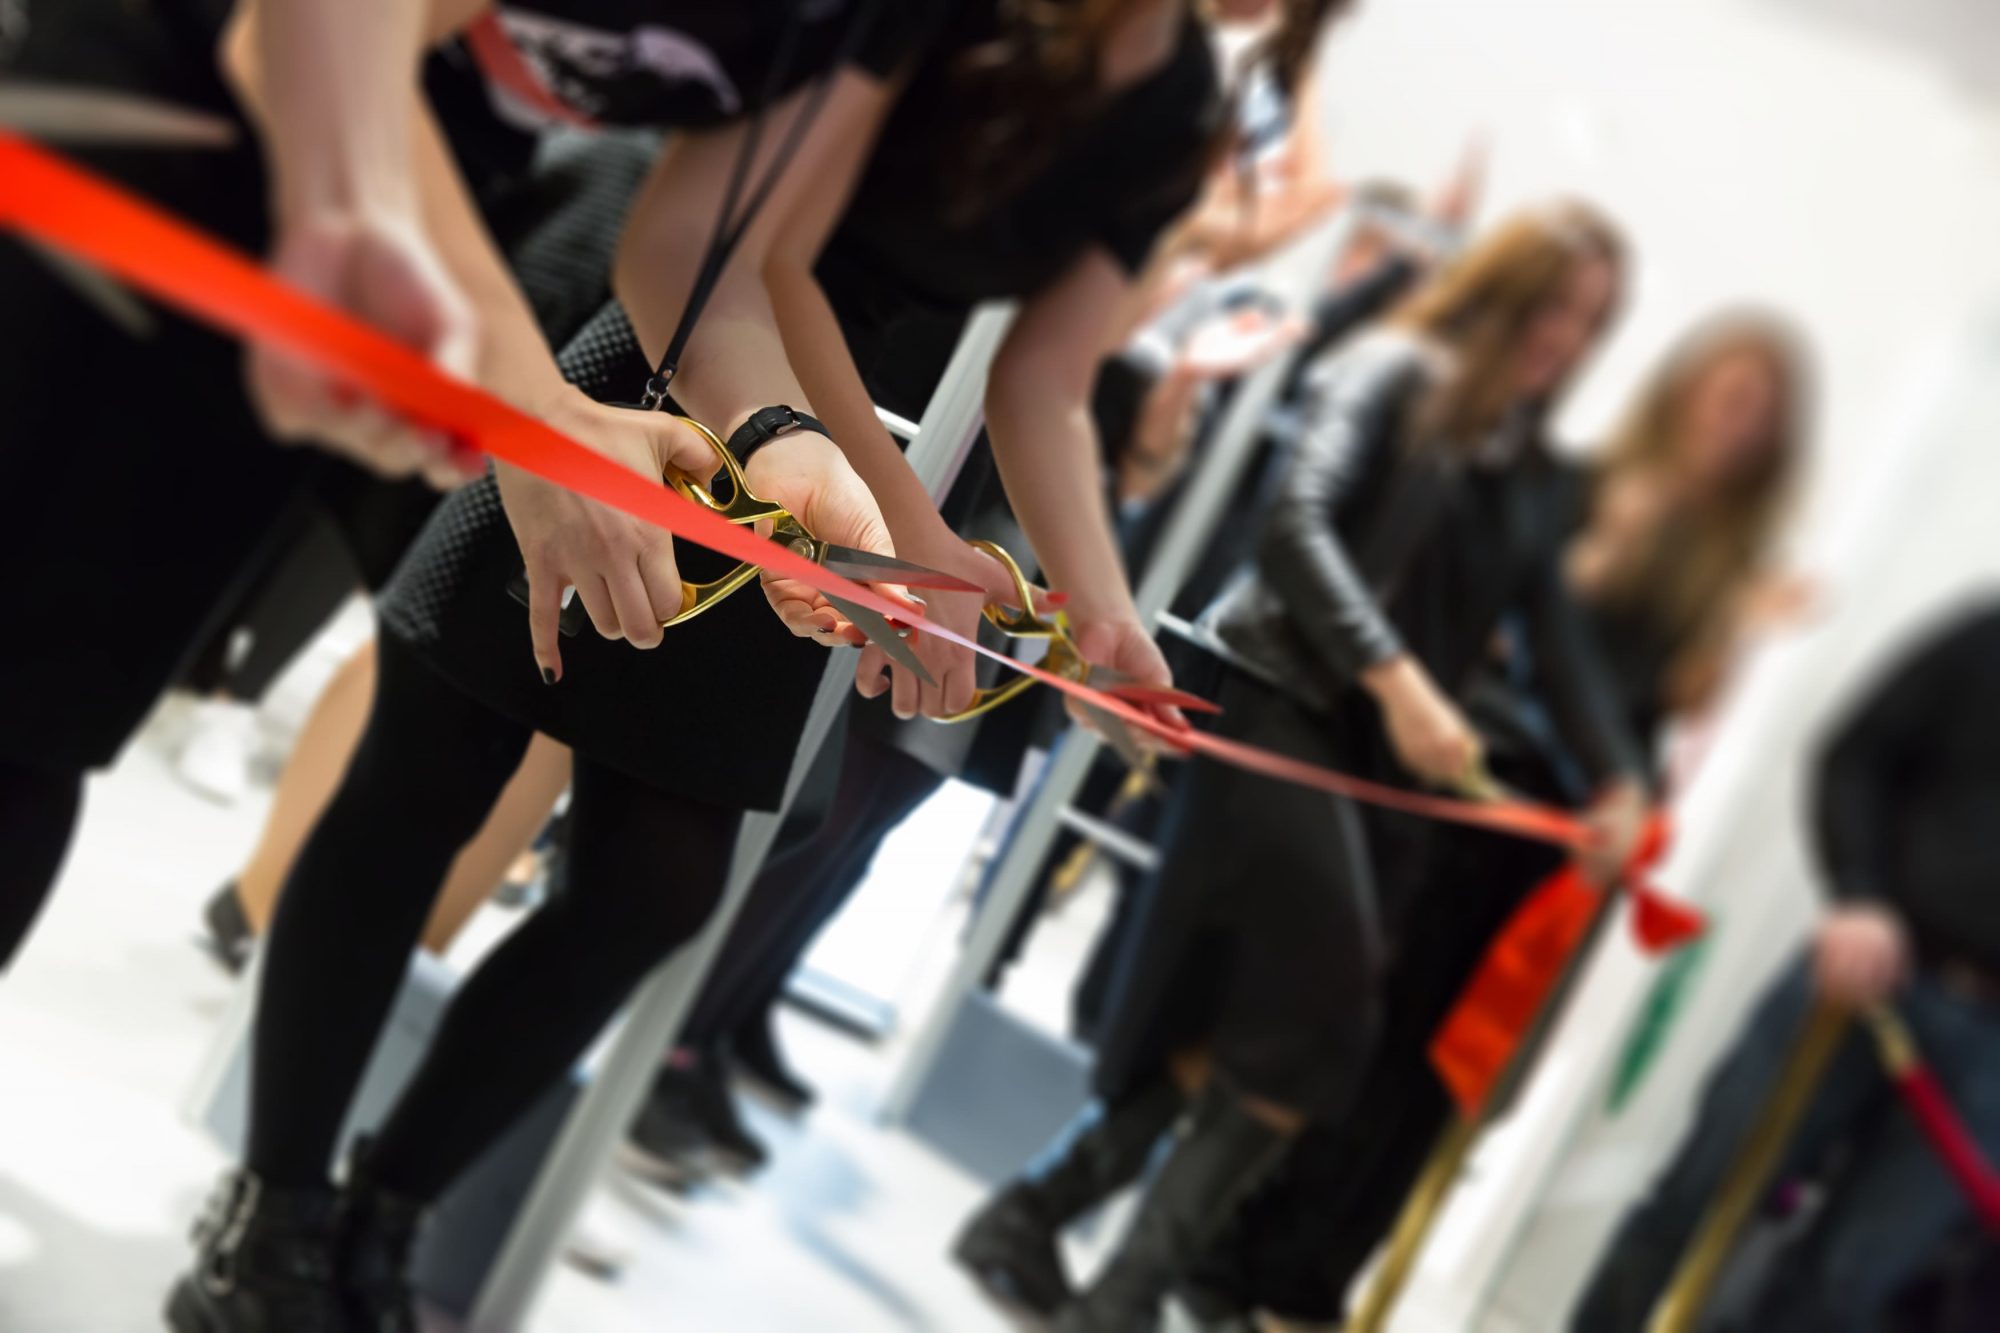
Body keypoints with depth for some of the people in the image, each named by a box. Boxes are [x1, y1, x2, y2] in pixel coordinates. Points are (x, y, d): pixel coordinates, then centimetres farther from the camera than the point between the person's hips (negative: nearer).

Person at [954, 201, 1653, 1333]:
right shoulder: (1394, 372, -2)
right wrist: (1393, 675, -28)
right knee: (1317, 1020, -13)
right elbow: (1299, 524, -16)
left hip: (1382, 759, 7)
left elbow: (1560, 631, 9)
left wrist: (1618, 775, -6)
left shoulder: (1524, 469, 17)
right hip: (1280, 704, -6)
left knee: (1244, 1025, 3)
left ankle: (1033, 1218, 15)